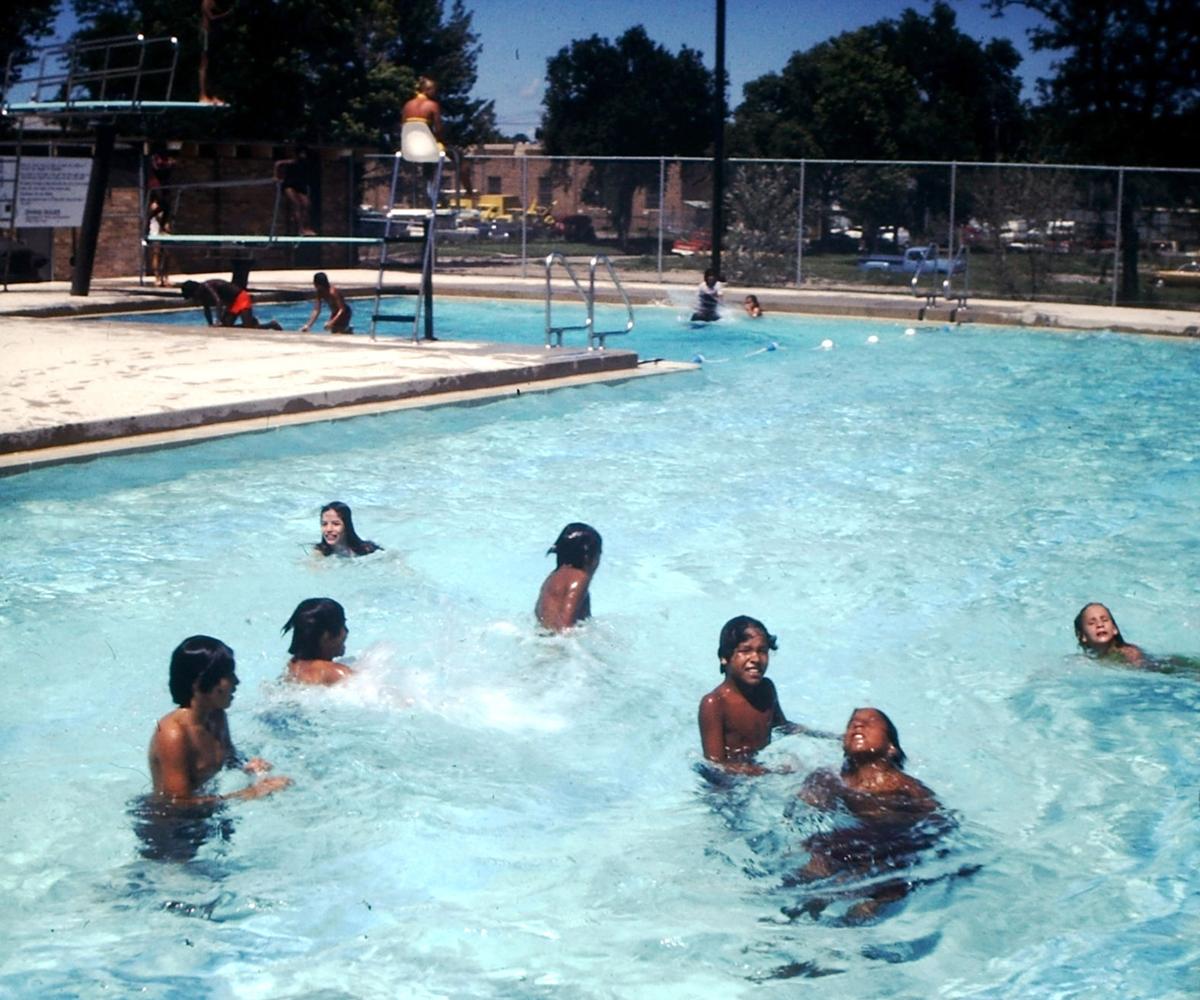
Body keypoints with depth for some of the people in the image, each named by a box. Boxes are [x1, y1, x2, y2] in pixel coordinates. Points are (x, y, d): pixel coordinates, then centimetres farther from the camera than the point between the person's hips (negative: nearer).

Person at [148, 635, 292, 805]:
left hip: (204, 812, 7)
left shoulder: (217, 716, 0)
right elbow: (181, 802, -24)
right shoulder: (173, 734, -24)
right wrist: (249, 794, -22)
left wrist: (244, 766, -2)